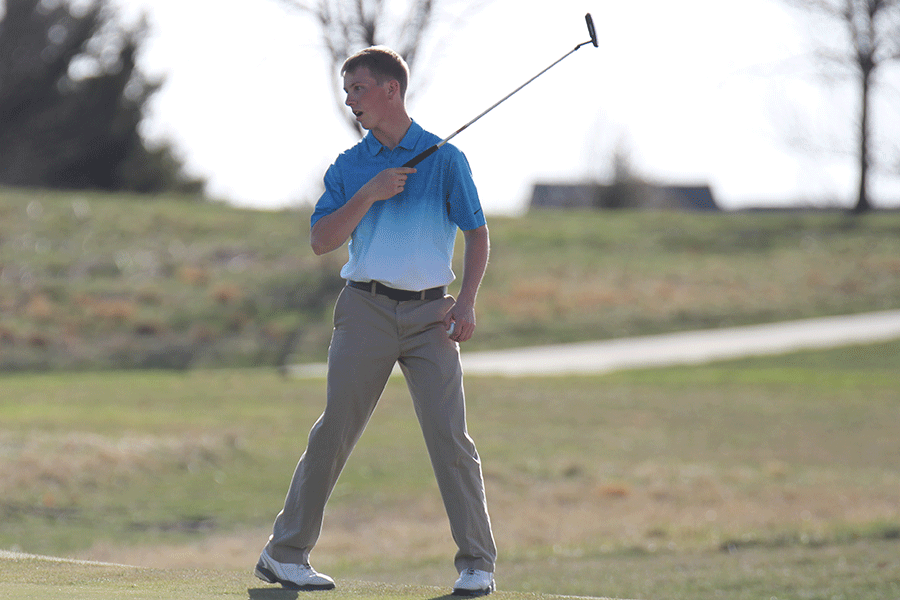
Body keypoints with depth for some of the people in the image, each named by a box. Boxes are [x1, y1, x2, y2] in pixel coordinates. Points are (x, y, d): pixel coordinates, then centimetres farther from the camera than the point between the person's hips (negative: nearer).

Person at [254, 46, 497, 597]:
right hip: (366, 309, 1)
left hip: (430, 313, -1)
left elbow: (477, 232, 5)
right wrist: (369, 194, -12)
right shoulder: (348, 167, 9)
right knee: (334, 432, 0)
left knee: (450, 437, -7)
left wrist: (467, 302, -7)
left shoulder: (445, 158, 3)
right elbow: (322, 240, 1)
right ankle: (285, 554, 8)